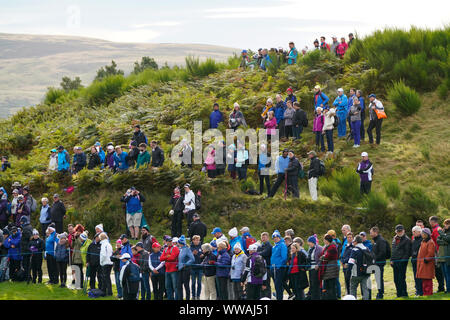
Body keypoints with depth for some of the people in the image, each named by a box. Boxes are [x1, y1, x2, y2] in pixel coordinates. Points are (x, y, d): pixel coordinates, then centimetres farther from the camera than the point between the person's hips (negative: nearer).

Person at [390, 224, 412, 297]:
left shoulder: (407, 239, -4)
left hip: (402, 261, -7)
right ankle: (399, 293, 15)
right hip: (395, 261, 7)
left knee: (401, 278, -8)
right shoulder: (394, 239, 17)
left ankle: (403, 293, -1)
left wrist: (403, 260, -15)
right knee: (396, 279, 8)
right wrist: (392, 260, 14)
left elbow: (407, 252, -8)